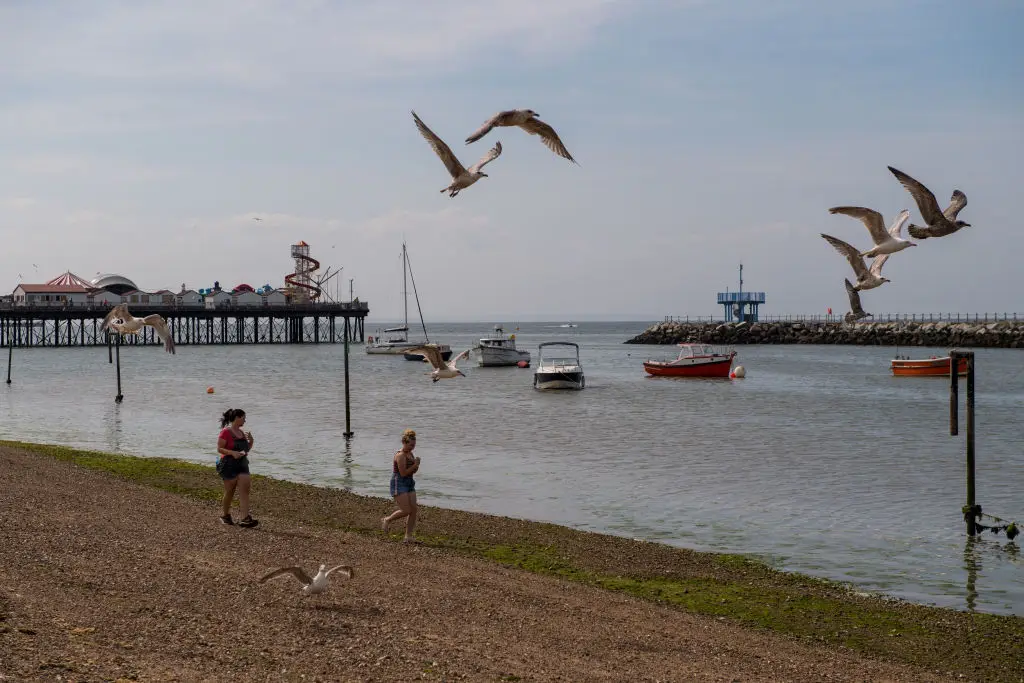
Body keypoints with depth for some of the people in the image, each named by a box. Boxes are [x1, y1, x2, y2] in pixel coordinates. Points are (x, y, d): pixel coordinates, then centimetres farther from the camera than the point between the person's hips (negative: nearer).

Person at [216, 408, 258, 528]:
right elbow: (219, 448, -13)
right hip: (229, 465, -7)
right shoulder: (226, 432, -10)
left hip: (242, 464, 7)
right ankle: (225, 516, 24)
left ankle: (245, 519, -14)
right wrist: (232, 453, -27)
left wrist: (250, 441, 3)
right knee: (229, 492, 4)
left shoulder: (241, 432, 13)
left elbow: (247, 449, 22)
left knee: (244, 491, -7)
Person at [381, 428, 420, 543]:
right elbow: (403, 473, -21)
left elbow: (413, 471, 17)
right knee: (406, 511, -14)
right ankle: (386, 520, 10)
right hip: (399, 484, -9)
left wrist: (416, 465, -3)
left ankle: (408, 536, 6)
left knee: (413, 510, 0)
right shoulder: (400, 455, -17)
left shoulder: (410, 454, 12)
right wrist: (415, 465, -17)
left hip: (409, 484, 9)